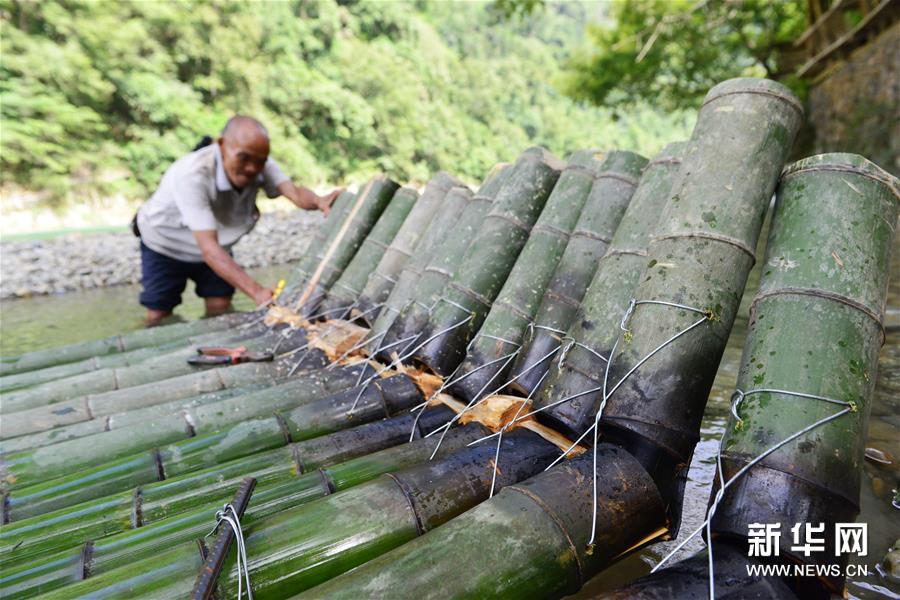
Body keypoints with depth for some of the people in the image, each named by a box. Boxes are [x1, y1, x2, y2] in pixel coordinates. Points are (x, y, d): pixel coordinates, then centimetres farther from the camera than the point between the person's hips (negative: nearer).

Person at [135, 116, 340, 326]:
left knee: (220, 309, -4)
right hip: (165, 246, -4)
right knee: (159, 317, -1)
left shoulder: (260, 165, -23)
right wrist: (256, 291, -56)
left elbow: (294, 192, -39)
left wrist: (318, 201, -65)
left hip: (218, 247, 4)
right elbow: (208, 247, -46)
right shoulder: (192, 176, -39)